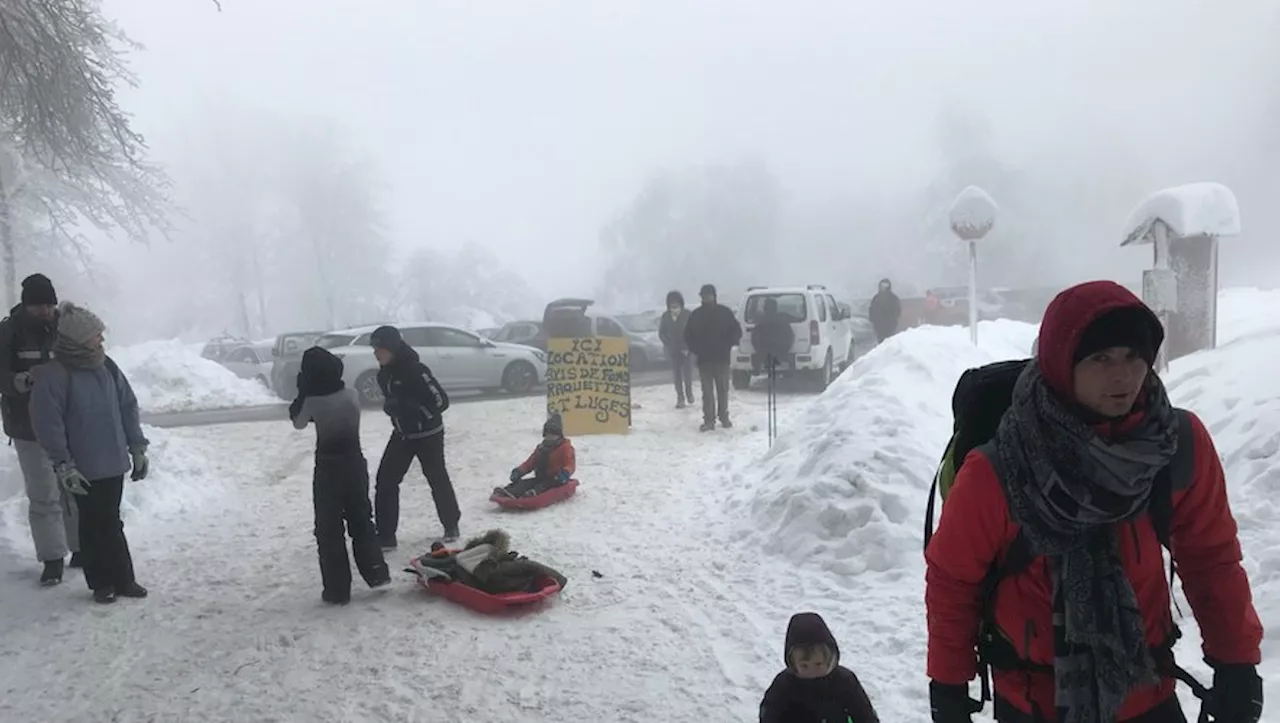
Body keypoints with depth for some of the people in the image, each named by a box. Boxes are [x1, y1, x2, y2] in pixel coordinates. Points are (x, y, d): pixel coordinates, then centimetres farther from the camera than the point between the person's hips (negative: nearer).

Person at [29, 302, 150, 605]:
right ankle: (102, 582, 19)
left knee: (110, 523, 14)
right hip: (84, 469, -5)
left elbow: (128, 407, 11)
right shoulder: (53, 375, -13)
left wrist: (137, 448, 11)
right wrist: (63, 465, -15)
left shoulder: (107, 367, 5)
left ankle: (122, 579, 21)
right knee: (94, 525, 6)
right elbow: (48, 425, -14)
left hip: (113, 463, 5)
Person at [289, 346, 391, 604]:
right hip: (355, 463, 4)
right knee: (361, 519, 20)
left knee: (329, 528, 7)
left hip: (328, 468, -4)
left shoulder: (312, 401, -15)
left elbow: (297, 422, 4)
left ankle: (337, 590, 9)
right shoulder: (351, 395, -5)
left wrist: (302, 394, 2)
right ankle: (377, 573, 20)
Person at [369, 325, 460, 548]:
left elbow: (441, 401, -24)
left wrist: (407, 407, -28)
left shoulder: (415, 371, -24)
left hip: (428, 435, -7)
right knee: (386, 481, 0)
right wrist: (391, 406, -5)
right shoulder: (384, 374, 1)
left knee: (438, 480, 9)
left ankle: (451, 525, 31)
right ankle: (385, 536, 7)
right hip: (402, 434, 7)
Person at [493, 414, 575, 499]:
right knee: (524, 483, -18)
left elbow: (570, 463, -11)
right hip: (541, 478, 6)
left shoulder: (565, 447, 2)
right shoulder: (541, 448, 21)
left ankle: (532, 494, -69)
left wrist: (565, 473, -35)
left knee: (543, 486, -37)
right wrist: (519, 471, -1)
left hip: (555, 480, -6)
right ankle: (508, 492, -44)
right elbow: (530, 462, 17)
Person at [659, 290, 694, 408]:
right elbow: (662, 333, 6)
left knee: (688, 373, -5)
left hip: (686, 350, -2)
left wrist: (688, 347, -11)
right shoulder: (666, 316, -3)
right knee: (677, 375, 5)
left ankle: (689, 392, 22)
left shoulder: (687, 315, -11)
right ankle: (680, 398, 14)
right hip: (673, 350, 2)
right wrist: (669, 345, -2)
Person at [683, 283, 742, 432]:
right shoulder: (696, 314, 5)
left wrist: (728, 346, -6)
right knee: (707, 390, 1)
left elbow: (736, 331, 3)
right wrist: (696, 350, -2)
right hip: (704, 359, 1)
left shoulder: (725, 312, 0)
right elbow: (688, 335, 10)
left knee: (723, 389, 6)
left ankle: (724, 417, 18)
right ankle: (709, 419, 2)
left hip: (722, 358, -1)